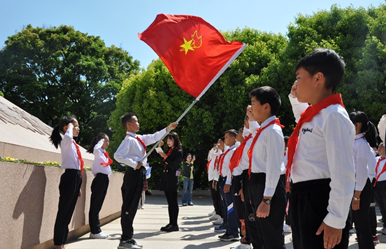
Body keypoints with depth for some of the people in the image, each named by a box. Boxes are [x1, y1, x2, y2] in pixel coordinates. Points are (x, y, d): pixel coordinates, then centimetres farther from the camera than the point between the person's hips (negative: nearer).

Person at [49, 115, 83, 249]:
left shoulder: (74, 144, 20)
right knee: (64, 211, -5)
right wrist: (70, 127, -14)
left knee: (69, 211, 12)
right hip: (70, 177, -9)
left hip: (76, 177, 9)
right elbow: (68, 137, -35)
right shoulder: (66, 142, -6)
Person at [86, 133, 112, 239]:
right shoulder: (98, 151, -7)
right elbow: (96, 148, -31)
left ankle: (96, 230, 15)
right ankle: (95, 231, -3)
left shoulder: (104, 153, 19)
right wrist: (101, 141, -16)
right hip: (100, 178, -9)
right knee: (95, 206, -5)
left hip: (104, 179, 9)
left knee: (97, 206, 11)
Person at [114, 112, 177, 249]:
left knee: (132, 206, 12)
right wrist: (134, 164, -18)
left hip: (139, 173, 9)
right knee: (129, 206, -7)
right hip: (134, 173, -9)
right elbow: (118, 155, -23)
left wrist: (168, 128, 26)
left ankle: (128, 238, 18)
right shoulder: (129, 139, -11)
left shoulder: (139, 138, 16)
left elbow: (154, 137, 27)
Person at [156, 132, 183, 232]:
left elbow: (173, 165, -16)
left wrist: (164, 156, -19)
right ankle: (171, 223, 15)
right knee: (169, 202, 10)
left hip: (172, 179, -8)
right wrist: (159, 147, 13)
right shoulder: (169, 150, 15)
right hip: (165, 177, 8)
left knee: (173, 202, -5)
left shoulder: (178, 152, -7)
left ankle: (174, 224, -2)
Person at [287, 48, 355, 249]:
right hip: (302, 199, 9)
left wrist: (336, 220, -21)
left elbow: (343, 174, -21)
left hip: (321, 201, -9)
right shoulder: (311, 115, 12)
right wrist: (294, 97, 28)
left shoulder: (333, 116, -15)